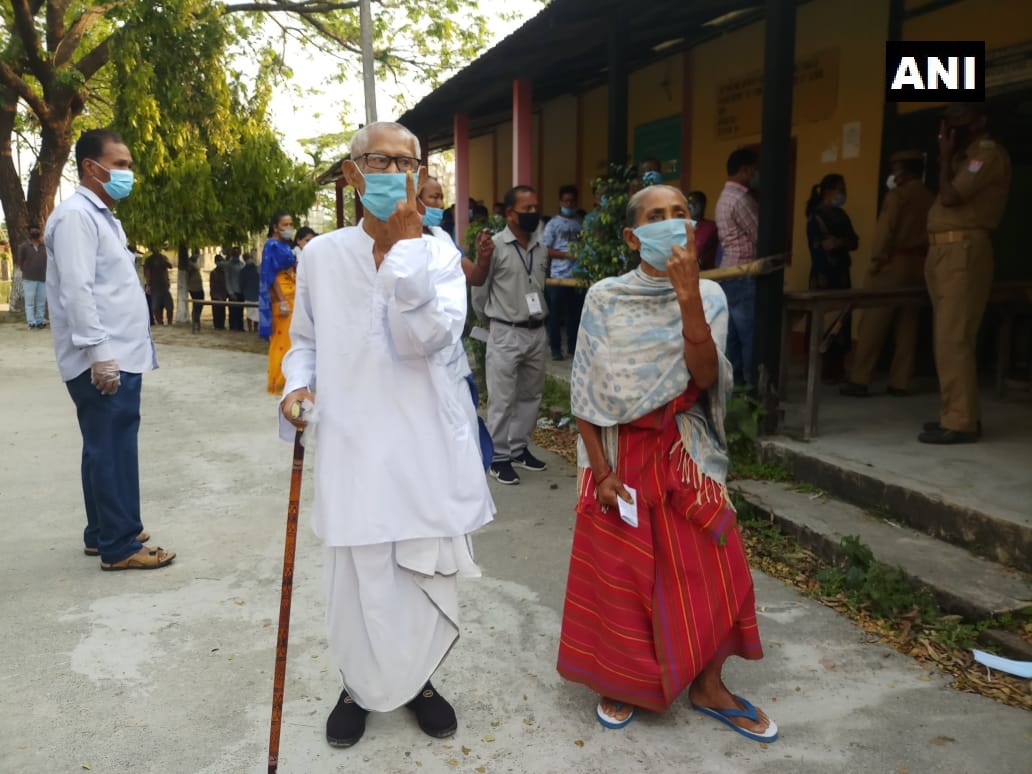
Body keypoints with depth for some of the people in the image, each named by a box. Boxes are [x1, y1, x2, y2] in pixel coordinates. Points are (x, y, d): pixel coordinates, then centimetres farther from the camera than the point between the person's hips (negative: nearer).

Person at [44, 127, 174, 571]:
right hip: (104, 361, -10)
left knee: (108, 449, 15)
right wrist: (99, 354, -24)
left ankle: (103, 532, 25)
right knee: (113, 450, -5)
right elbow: (77, 292, -20)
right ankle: (120, 546, 2)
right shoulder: (76, 216, -11)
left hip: (121, 356, 10)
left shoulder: (103, 215, 19)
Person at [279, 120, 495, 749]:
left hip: (427, 449, 0)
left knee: (426, 574, 10)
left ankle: (417, 679, 38)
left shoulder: (438, 252, 1)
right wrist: (297, 386, -3)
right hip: (354, 447, 0)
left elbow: (427, 339, -15)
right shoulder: (323, 254, 4)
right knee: (361, 578, 6)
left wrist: (406, 243, -17)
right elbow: (305, 339, 16)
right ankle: (361, 686, 35)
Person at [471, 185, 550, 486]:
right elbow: (479, 289, -1)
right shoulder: (495, 246, -9)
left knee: (530, 395, 14)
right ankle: (499, 458, 11)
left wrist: (538, 317, 13)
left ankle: (519, 448, 28)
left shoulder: (542, 249, 6)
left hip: (537, 333, 6)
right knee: (502, 399, 0)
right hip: (506, 334, -6)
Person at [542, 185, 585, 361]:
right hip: (558, 276, -2)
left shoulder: (582, 223, 9)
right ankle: (555, 349, 12)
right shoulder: (553, 224, 1)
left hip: (578, 275, 3)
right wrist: (566, 255, -13)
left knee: (575, 313, 8)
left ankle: (573, 347, 19)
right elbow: (545, 249, -3)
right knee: (556, 314, 3)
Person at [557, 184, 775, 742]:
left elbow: (705, 378, -17)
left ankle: (708, 687, 27)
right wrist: (601, 470, -9)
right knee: (619, 573, 8)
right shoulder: (604, 298, -6)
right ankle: (620, 682, 30)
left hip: (687, 454, 2)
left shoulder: (708, 297, -2)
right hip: (620, 454, -1)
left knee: (707, 571, 6)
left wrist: (688, 296, -25)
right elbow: (585, 393, -5)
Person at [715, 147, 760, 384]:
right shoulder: (741, 199, -14)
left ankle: (734, 382, 14)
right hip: (743, 275, -10)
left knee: (733, 334, 10)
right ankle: (753, 384, -4)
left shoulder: (726, 196, 17)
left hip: (729, 273, 10)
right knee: (750, 334, -7)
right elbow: (759, 236, -13)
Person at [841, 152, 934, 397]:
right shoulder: (931, 199, 11)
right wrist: (924, 260, 12)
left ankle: (860, 381, -4)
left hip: (893, 264, -6)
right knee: (907, 326, 7)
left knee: (873, 325, -4)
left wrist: (877, 261, -7)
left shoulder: (898, 194, -6)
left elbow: (885, 230, -12)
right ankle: (900, 383, 8)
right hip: (918, 266, 6)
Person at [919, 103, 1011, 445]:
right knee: (948, 339, 11)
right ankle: (957, 413, 17)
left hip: (963, 251, -10)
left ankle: (960, 422, -13)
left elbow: (950, 196, -15)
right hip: (944, 252, 10)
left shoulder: (989, 153, -5)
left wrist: (945, 156, -5)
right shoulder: (966, 157, 24)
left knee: (953, 340, -15)